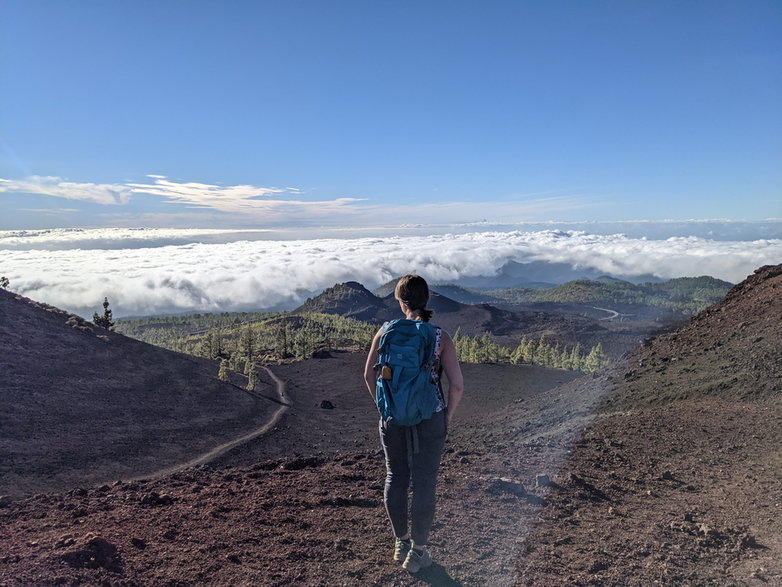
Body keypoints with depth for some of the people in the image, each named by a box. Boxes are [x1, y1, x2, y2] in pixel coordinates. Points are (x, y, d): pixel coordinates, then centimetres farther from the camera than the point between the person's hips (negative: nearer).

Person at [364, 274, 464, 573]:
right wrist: (447, 416, 3)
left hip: (393, 418, 2)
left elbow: (369, 374, -2)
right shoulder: (441, 338, -12)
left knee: (395, 477, 20)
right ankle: (417, 553, 24)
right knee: (424, 483, 11)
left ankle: (401, 542, 36)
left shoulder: (386, 331, -6)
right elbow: (457, 384, -14)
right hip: (430, 420, -2)